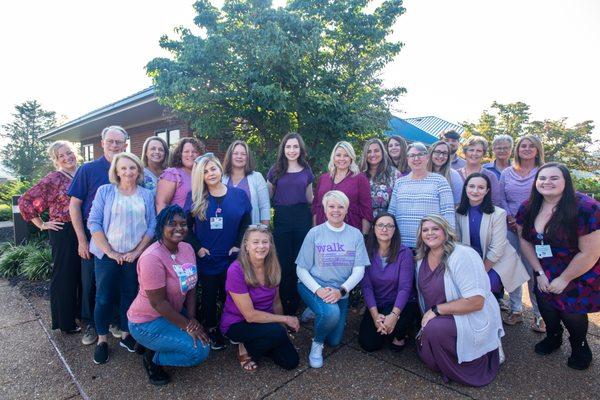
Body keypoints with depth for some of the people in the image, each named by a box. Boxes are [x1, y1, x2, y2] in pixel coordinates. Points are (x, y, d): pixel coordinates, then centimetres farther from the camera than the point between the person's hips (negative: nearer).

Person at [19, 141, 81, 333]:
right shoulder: (54, 178, -9)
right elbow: (26, 201, -6)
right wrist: (42, 225, -5)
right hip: (63, 232, -5)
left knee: (82, 272, 16)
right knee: (64, 275, 7)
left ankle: (80, 311, 35)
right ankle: (65, 322, 22)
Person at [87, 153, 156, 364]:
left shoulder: (147, 195, 4)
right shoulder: (104, 191, -1)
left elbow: (152, 226, 1)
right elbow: (94, 222, -6)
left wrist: (137, 251, -7)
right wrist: (109, 251, -11)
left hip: (134, 256, 2)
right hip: (107, 255, -1)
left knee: (130, 296, 10)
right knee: (104, 297, 4)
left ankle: (126, 335, 27)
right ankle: (102, 340, 21)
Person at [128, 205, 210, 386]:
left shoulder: (187, 248, -4)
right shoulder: (152, 257, -27)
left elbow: (191, 287, 1)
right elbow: (158, 302, -24)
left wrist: (192, 318, -9)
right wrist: (187, 326, -18)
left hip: (174, 312, 8)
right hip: (147, 322, -8)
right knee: (200, 351, -16)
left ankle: (154, 344, 16)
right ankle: (152, 358, 6)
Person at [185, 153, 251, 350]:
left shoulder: (239, 195, -1)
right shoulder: (195, 197, -2)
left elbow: (246, 224, 4)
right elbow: (186, 226, 1)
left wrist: (238, 245, -6)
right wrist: (197, 247, -8)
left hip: (232, 258, 0)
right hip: (206, 258, 0)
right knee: (209, 296, 13)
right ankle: (212, 331, 32)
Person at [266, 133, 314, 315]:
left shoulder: (306, 170, 7)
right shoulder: (276, 169, 5)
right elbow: (267, 196, 10)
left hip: (302, 218, 1)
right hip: (281, 218, 0)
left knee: (300, 260, 5)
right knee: (283, 261, 3)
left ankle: (295, 304, 21)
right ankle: (283, 305, 20)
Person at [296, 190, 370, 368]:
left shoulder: (355, 234, -2)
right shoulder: (315, 233, -8)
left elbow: (359, 270, -6)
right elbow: (301, 269, -7)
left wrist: (341, 291, -21)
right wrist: (318, 290, -23)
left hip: (341, 292, 3)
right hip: (313, 287, -3)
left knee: (334, 341, 8)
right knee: (331, 313, -34)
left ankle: (317, 313, 37)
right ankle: (316, 344, -2)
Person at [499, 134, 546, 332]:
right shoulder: (507, 173, 10)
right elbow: (501, 199, 8)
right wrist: (510, 219, -5)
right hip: (511, 227, 3)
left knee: (534, 270, -1)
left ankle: (539, 314, 14)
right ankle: (515, 310, 21)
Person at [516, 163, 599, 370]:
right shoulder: (528, 208, -7)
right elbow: (525, 240, 1)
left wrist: (564, 279, -14)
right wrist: (539, 272, -5)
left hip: (578, 277, -4)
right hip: (546, 274, 4)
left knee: (571, 314, 4)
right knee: (547, 309, 8)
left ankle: (580, 348, 38)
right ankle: (553, 337, 42)